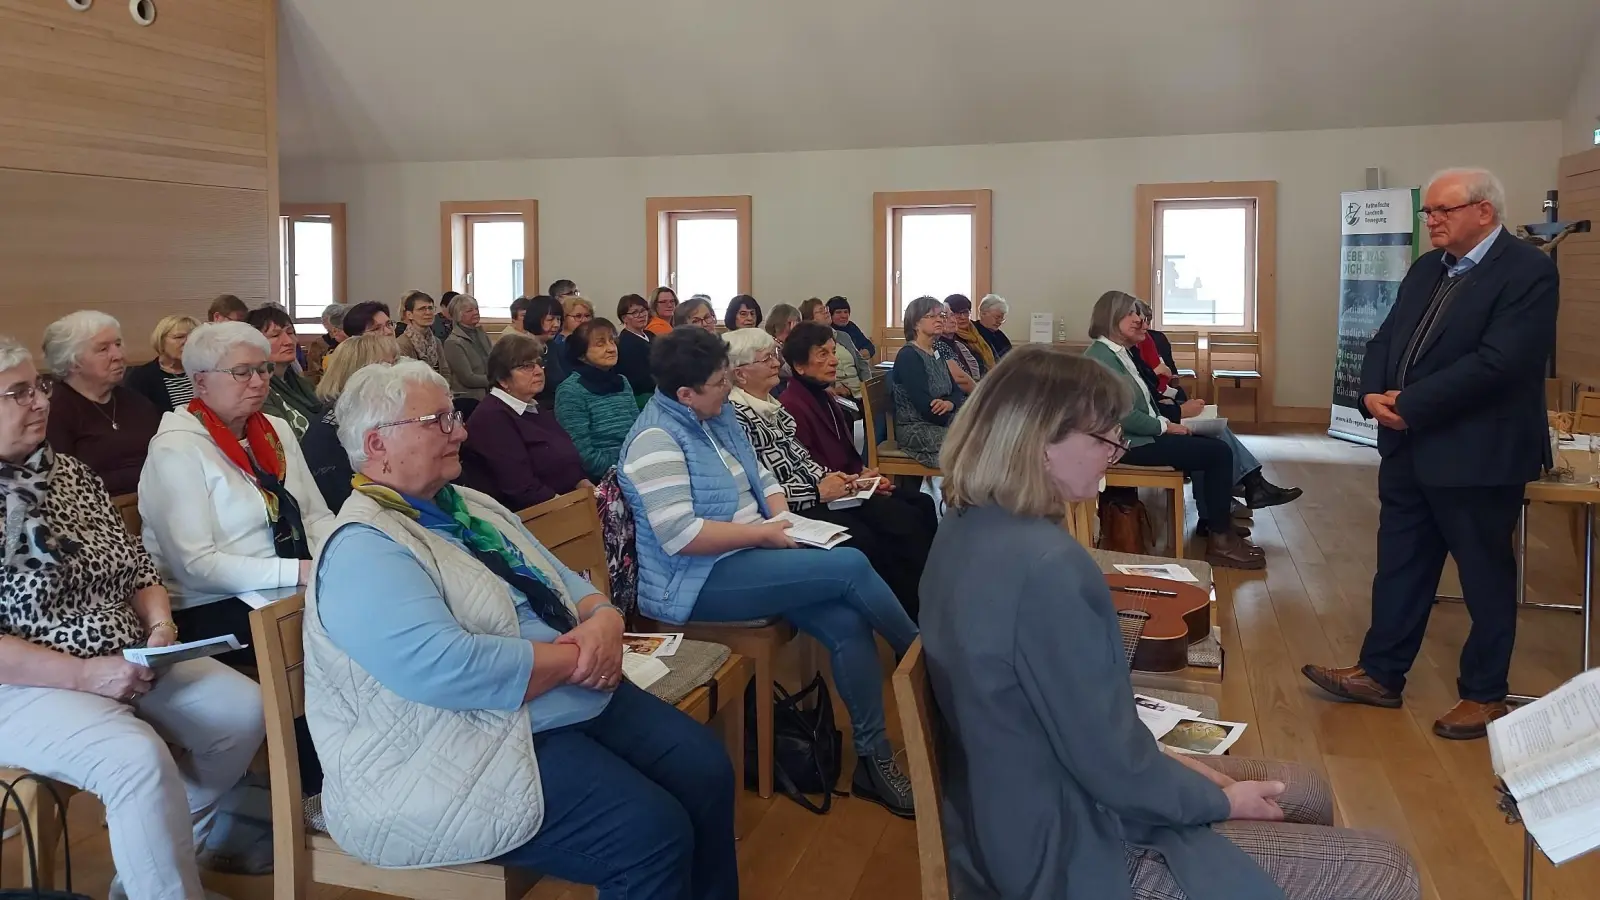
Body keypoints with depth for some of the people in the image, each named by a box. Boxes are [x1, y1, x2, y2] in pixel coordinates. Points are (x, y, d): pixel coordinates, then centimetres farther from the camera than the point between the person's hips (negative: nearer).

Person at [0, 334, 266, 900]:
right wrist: (84, 674, -22)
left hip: (128, 660, 8)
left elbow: (136, 566, 15)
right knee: (140, 758, -31)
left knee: (244, 709, -6)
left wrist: (159, 624, -5)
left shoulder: (70, 473, 9)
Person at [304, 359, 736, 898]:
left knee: (707, 770, -5)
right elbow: (449, 669, -29)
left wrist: (604, 621, -8)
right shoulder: (363, 551, -16)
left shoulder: (470, 506, 14)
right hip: (484, 742, -9)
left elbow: (563, 582, 15)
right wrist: (573, 657, -19)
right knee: (653, 833, -22)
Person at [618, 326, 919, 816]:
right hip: (698, 581, -8)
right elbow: (679, 535, -25)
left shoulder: (719, 415, 10)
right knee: (852, 566, -20)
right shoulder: (656, 440, -17)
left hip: (750, 559, 8)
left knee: (847, 624, -15)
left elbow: (761, 477, 18)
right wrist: (762, 533, -18)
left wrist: (782, 517, -3)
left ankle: (873, 754, -3)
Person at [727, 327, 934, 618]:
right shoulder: (735, 416, -14)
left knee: (906, 518, -9)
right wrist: (818, 492, -15)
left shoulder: (773, 406, 15)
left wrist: (841, 480, 1)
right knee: (870, 543, -24)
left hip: (812, 497, 9)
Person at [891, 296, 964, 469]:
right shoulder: (908, 356, -12)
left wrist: (949, 404, -15)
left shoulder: (936, 354, 15)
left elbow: (956, 392, 9)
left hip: (938, 424, 8)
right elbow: (925, 405, -20)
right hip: (915, 430, -8)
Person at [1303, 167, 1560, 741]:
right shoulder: (1427, 269, 12)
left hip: (1477, 453, -8)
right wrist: (1373, 394, -9)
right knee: (1399, 564, 14)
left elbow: (1497, 362, -23)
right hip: (1409, 448, 8)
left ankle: (1485, 695, 21)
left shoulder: (1528, 272, -13)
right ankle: (1380, 674, 25)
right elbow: (1385, 339, 11)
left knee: (1485, 576, 7)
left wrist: (1409, 406, -20)